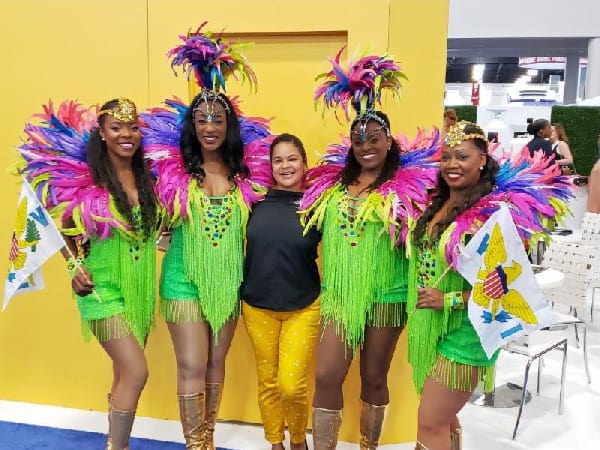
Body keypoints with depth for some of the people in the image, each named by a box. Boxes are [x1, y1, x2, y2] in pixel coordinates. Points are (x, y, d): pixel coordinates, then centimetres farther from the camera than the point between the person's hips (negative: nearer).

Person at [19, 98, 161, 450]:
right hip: (104, 290, -5)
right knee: (136, 372, -9)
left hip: (141, 289, 5)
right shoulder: (82, 178, -11)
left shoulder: (149, 177, 3)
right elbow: (62, 229, -2)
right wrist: (76, 266, -13)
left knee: (125, 373, 15)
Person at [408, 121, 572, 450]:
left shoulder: (495, 211, -18)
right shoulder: (435, 203, 4)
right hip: (427, 327, 7)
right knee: (444, 418, 22)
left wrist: (449, 300, -20)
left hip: (463, 333, -7)